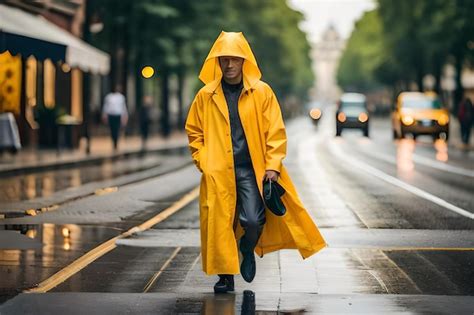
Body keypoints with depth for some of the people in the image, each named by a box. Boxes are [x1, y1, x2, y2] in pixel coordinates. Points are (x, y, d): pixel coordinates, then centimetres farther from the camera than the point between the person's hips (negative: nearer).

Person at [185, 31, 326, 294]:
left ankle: (248, 248, 22)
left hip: (251, 170, -1)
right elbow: (193, 131, 13)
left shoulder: (262, 92, 2)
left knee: (254, 220, -13)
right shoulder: (205, 95, 5)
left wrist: (273, 166, -6)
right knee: (219, 224, -1)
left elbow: (276, 131, 2)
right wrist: (204, 162, 1)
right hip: (218, 172, 1)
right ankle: (225, 276, 15)